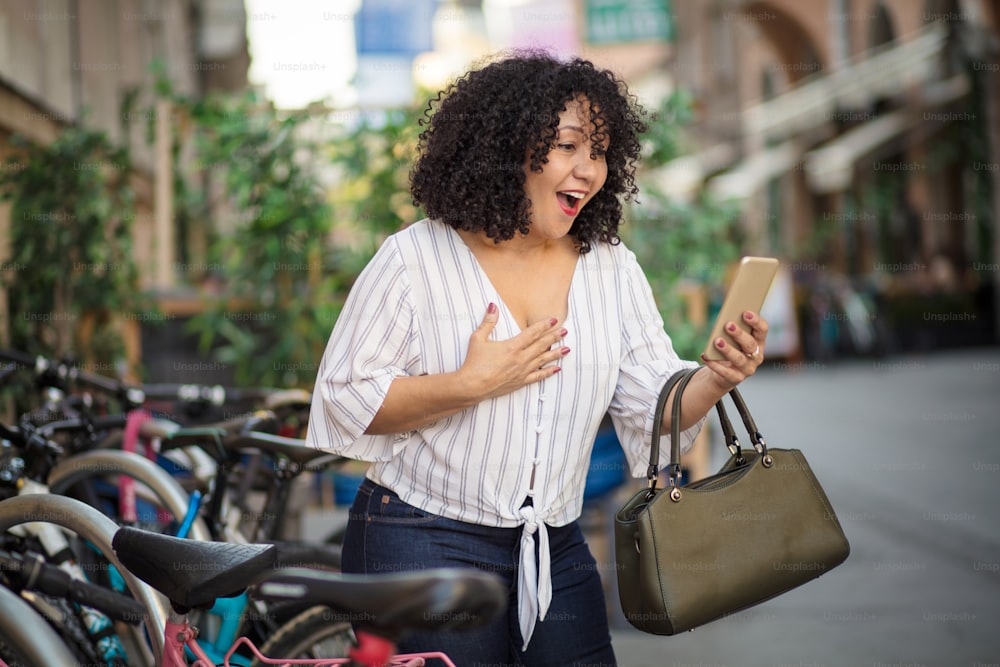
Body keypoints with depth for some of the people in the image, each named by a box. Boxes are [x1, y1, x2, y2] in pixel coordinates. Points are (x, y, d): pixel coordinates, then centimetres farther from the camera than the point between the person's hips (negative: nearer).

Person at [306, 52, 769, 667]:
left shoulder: (613, 269, 6)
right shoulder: (415, 260, -8)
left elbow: (656, 408, 2)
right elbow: (345, 402, -10)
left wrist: (715, 380, -19)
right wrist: (470, 385, -20)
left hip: (555, 549, 4)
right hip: (424, 544, -4)